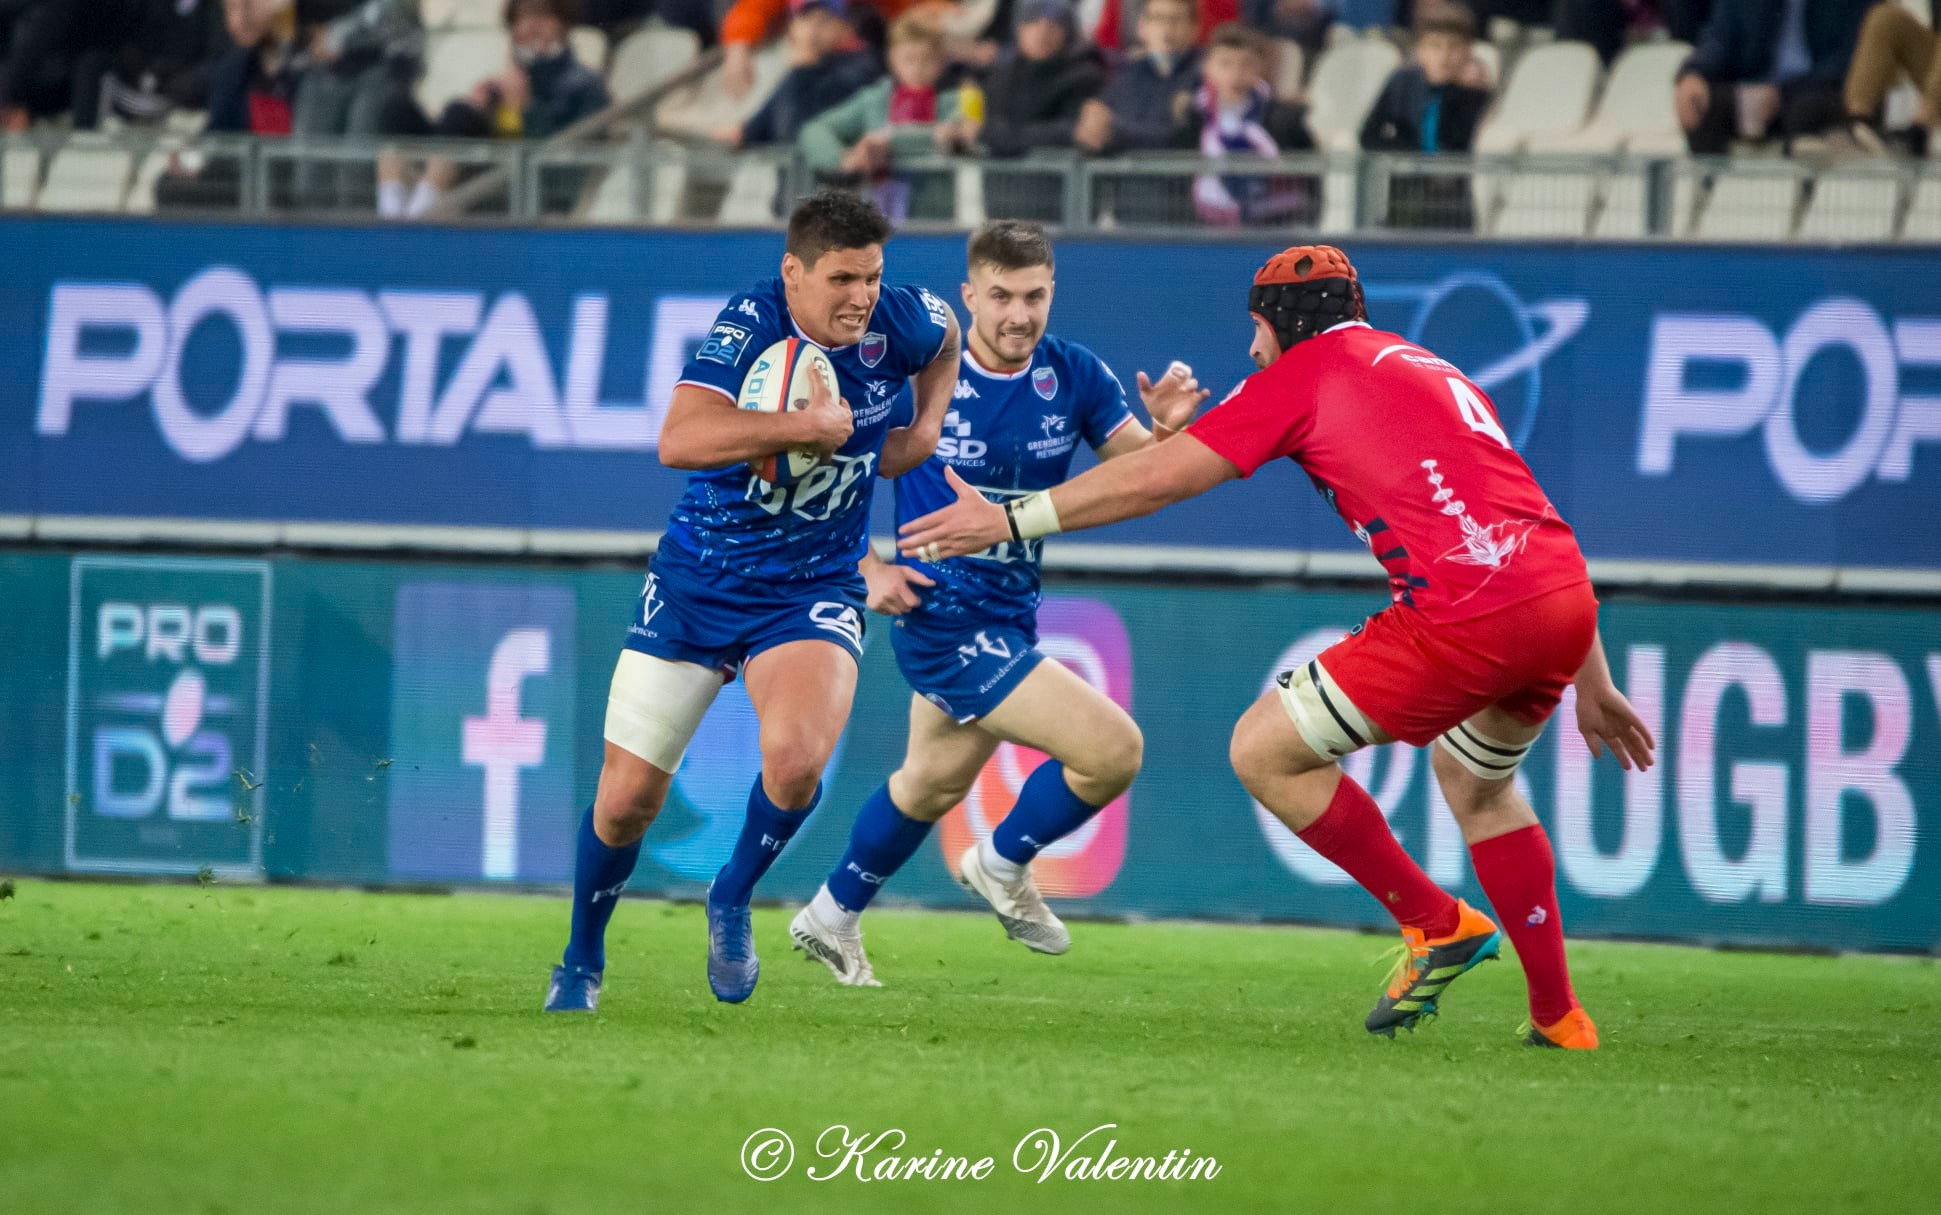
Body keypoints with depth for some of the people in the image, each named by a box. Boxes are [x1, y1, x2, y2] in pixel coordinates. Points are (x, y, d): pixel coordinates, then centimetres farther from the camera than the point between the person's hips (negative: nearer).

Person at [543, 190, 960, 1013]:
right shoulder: (752, 323, -19)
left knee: (796, 761, -28)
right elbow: (680, 440, -33)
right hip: (697, 579, -1)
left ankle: (733, 899, 3)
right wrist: (804, 426, -34)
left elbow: (948, 335, 20)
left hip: (812, 593, 1)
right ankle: (581, 963, 29)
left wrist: (924, 430, 7)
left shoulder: (902, 321, -8)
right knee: (625, 801, 2)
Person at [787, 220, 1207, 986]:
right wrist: (868, 568, -14)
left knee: (935, 781, 26)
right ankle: (1003, 866, 8)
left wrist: (1168, 429, -25)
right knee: (1113, 749, -16)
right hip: (943, 616, -7)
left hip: (1008, 618, 7)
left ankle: (833, 916, 46)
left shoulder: (1074, 377, -3)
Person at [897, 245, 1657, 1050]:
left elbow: (1157, 478, 5)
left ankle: (1437, 925, 13)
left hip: (1467, 613, -8)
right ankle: (1559, 1017, 30)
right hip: (1566, 600, 8)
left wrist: (1012, 519, 13)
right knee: (1475, 782, 33)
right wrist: (1591, 683, 34)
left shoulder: (1306, 371, 8)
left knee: (1264, 752, 4)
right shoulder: (1430, 371, 30)